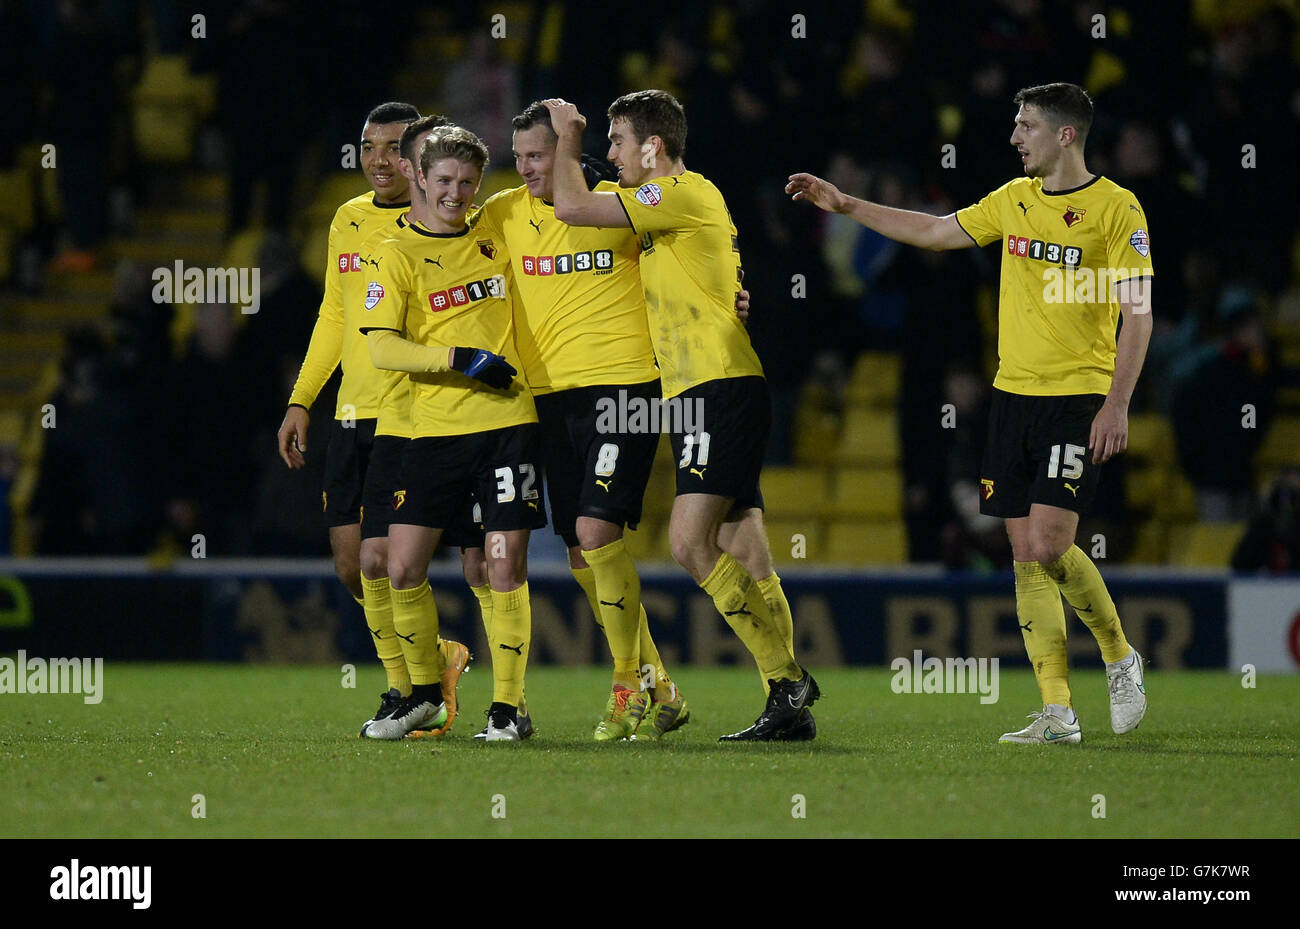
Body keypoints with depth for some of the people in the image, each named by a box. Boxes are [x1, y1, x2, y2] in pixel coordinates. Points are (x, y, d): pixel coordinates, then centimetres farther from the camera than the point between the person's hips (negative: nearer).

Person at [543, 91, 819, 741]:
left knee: (691, 543, -18)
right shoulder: (666, 207, 22)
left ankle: (789, 678, -16)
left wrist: (567, 143, 2)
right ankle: (788, 703, 3)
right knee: (742, 557, 5)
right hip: (698, 395, 10)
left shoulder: (686, 193, -9)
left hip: (721, 389, -10)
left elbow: (572, 206, -14)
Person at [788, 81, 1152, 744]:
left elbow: (1138, 312, -9)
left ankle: (1120, 658, 10)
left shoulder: (1116, 209, -7)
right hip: (1013, 393, 6)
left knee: (1049, 545, -15)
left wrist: (1117, 404, -16)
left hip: (1078, 400, -6)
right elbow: (934, 232, 22)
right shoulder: (1014, 200, 12)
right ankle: (1058, 713, 2)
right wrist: (844, 205, 20)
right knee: (1026, 555, 1)